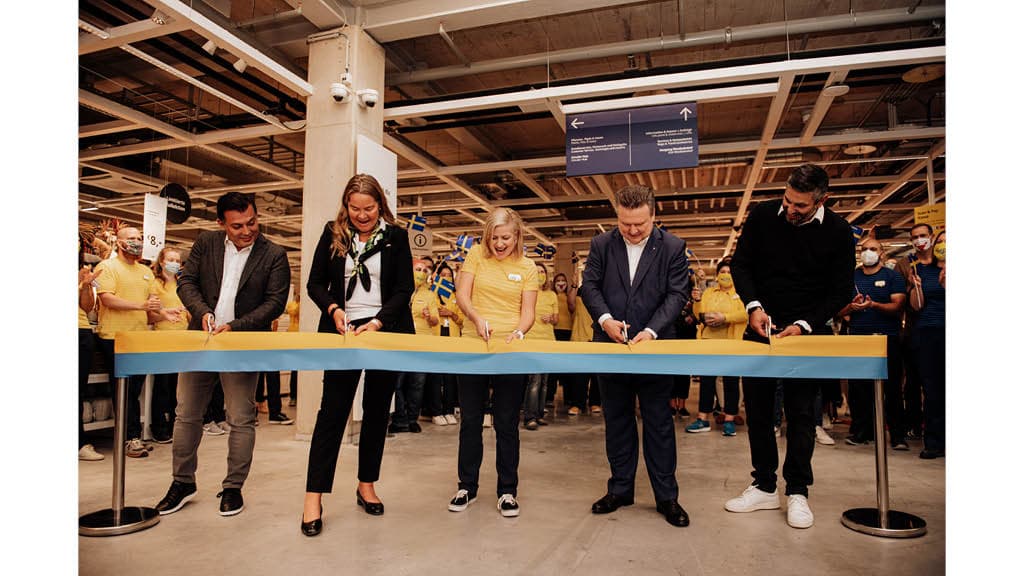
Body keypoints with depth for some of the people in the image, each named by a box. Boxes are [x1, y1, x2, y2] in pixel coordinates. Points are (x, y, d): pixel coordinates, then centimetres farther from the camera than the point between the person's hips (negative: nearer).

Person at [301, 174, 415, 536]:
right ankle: (314, 498, 2)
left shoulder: (396, 236, 2)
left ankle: (366, 485, 23)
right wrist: (333, 309, -14)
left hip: (385, 332, 1)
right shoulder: (333, 233, 5)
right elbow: (315, 283, 5)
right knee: (333, 410, -3)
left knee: (377, 411, 9)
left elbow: (404, 289, -3)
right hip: (343, 331, 0)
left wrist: (377, 322, -15)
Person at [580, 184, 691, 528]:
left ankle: (666, 496, 20)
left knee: (659, 423, 6)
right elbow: (589, 285, 2)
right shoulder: (601, 245, 3)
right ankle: (620, 489, 27)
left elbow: (677, 294, -7)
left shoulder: (672, 247, -3)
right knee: (616, 422, 13)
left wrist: (652, 331, -20)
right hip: (611, 346, 3)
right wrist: (604, 318, -16)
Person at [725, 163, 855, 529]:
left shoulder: (837, 231, -8)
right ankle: (764, 487, 16)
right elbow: (741, 264, 0)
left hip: (806, 332, -2)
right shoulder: (763, 216, -7)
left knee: (801, 412, 1)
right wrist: (754, 306, -15)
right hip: (762, 327, 2)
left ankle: (797, 492, 14)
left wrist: (805, 324, -16)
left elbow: (842, 290, -4)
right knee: (757, 407, 5)